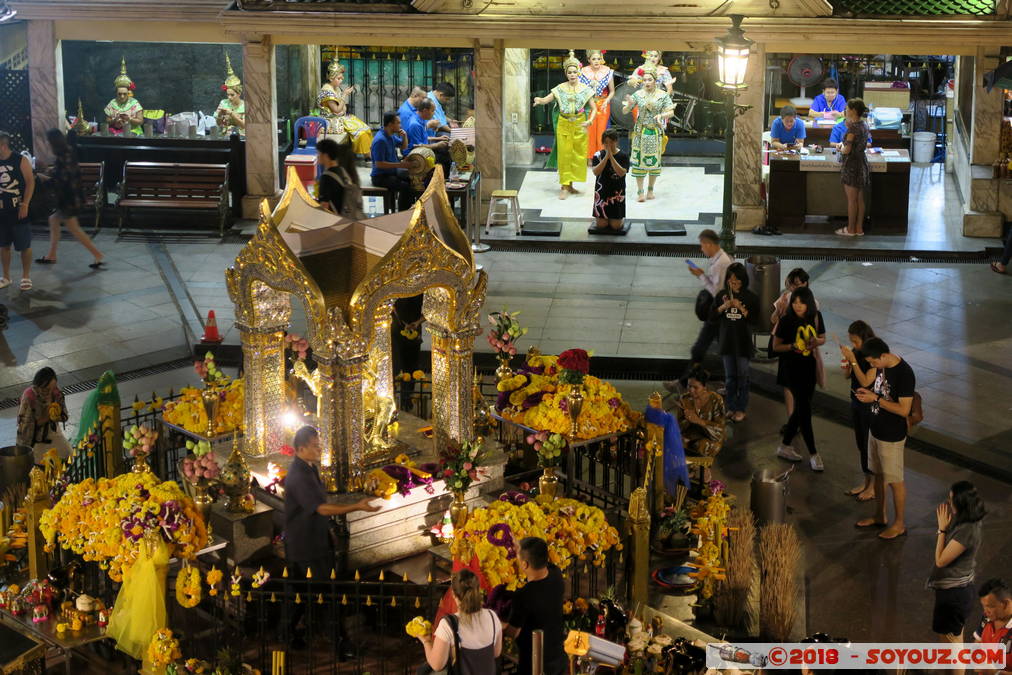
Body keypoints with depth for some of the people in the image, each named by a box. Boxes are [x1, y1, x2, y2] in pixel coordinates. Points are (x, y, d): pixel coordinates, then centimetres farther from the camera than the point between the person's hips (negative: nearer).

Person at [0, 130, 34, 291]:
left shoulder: (21, 160, -9)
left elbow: (30, 182, -9)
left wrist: (25, 205, -16)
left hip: (18, 210, -4)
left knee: (24, 246, 3)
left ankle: (26, 277, 16)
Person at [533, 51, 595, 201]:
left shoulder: (585, 89, 0)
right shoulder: (560, 88, -1)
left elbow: (594, 108, 2)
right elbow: (546, 100, -8)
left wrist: (590, 121, -15)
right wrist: (539, 100, -31)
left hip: (579, 125, 1)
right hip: (564, 125, -1)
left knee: (577, 154, 3)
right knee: (564, 154, -2)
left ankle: (569, 184, 15)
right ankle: (565, 186, 1)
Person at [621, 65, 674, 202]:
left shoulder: (663, 95, -1)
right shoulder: (638, 94, -2)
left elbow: (671, 112, -6)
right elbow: (624, 111, -2)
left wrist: (662, 115, -26)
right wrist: (629, 105, -25)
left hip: (656, 132, 0)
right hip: (640, 131, 0)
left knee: (654, 160, 5)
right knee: (639, 160, -3)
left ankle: (650, 190, 19)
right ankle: (640, 192, 1)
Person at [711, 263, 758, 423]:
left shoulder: (751, 297, -5)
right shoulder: (722, 295, 3)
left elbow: (753, 319, -9)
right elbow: (712, 316, 3)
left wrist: (741, 307, -20)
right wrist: (723, 307, -14)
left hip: (743, 342, -3)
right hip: (726, 341, 3)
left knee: (742, 376, 2)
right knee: (729, 376, 9)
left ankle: (741, 409, 11)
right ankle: (731, 408, 18)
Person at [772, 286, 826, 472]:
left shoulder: (815, 317, -1)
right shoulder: (787, 320, -14)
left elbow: (822, 338, 11)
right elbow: (776, 346, -7)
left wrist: (816, 342, -12)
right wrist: (791, 346, -25)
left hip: (809, 365, 5)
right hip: (792, 367, -5)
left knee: (801, 408, 11)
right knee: (804, 409, -7)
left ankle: (785, 446, 27)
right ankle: (813, 454, 1)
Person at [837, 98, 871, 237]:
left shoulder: (853, 127, -20)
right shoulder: (864, 125, 6)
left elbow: (847, 150, -19)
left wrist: (842, 149, 1)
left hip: (852, 164, -9)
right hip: (862, 162, 9)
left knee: (851, 199, 2)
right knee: (860, 199, 13)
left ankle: (851, 229, 9)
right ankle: (859, 228, 19)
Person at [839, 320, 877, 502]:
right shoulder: (856, 352, 0)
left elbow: (866, 381, -29)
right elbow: (847, 376, 10)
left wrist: (852, 359, -29)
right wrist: (845, 365, -12)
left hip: (870, 406, -8)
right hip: (856, 403, 8)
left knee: (870, 446, 4)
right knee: (861, 445, 17)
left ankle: (874, 487, 18)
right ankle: (867, 483, 31)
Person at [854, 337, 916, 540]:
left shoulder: (904, 374, -27)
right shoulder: (882, 367, -1)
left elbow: (904, 410, -27)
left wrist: (875, 399, -26)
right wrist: (868, 392, -5)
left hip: (892, 437, -8)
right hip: (876, 430, 9)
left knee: (895, 481, 6)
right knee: (878, 475, 21)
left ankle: (899, 524, 21)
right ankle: (880, 516, 36)